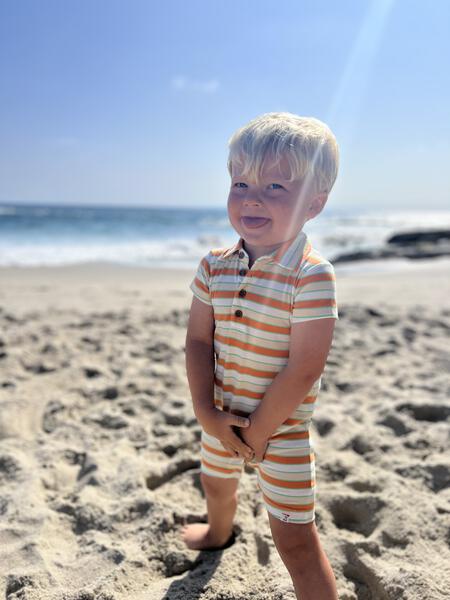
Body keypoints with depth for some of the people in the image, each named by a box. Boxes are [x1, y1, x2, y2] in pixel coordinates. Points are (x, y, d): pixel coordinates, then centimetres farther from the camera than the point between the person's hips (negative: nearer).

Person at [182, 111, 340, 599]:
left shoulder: (312, 276, -24)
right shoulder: (214, 267, -7)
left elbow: (304, 369, -24)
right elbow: (198, 341, -4)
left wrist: (257, 431, -18)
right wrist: (208, 413, -13)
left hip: (281, 428, -7)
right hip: (221, 418, 7)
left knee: (295, 540, 0)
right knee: (216, 484, 34)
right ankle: (219, 533, 67)